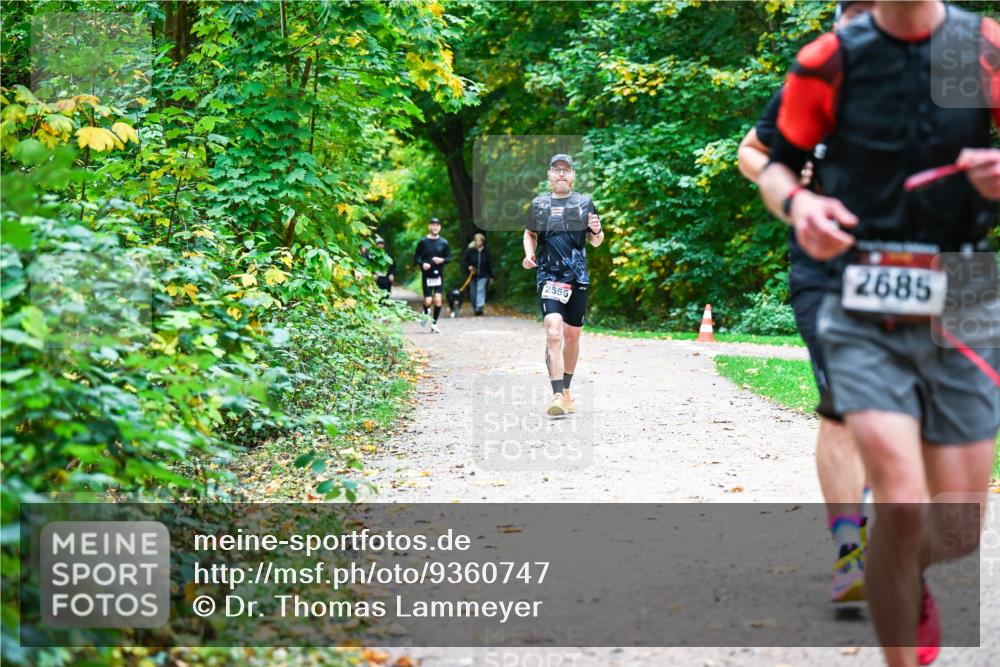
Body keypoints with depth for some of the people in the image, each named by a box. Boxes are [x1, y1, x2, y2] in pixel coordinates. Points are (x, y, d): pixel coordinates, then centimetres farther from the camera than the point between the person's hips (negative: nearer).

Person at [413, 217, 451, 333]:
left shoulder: (444, 243, 5)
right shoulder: (423, 242, 1)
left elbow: (449, 257, 9)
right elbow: (416, 257, 4)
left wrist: (442, 260, -12)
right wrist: (422, 263, -16)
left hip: (439, 275, 1)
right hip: (426, 275, -1)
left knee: (438, 300, -9)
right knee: (428, 301, -6)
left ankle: (434, 324, 6)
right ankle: (426, 312, 30)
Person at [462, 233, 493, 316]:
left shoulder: (486, 252, 3)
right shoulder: (470, 250, -3)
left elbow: (489, 265, 10)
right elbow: (464, 260, 3)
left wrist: (491, 276, 13)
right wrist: (468, 266, -17)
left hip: (482, 275, -1)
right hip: (473, 275, 1)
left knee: (481, 290, -16)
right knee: (473, 292, 5)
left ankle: (480, 307, -24)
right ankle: (475, 308, 19)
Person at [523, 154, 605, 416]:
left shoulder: (584, 203, 8)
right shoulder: (539, 204, 7)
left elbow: (596, 242, 13)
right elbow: (530, 233, 21)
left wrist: (597, 231, -9)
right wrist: (529, 254, 2)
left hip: (578, 277, 2)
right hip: (548, 276, -2)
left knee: (572, 335, 11)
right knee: (554, 333, -18)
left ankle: (566, 390, 29)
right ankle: (557, 396, -23)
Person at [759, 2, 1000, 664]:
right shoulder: (829, 61, -4)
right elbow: (777, 164, 8)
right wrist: (797, 204, -14)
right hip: (865, 318, -2)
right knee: (902, 506, -18)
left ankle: (909, 583, 43)